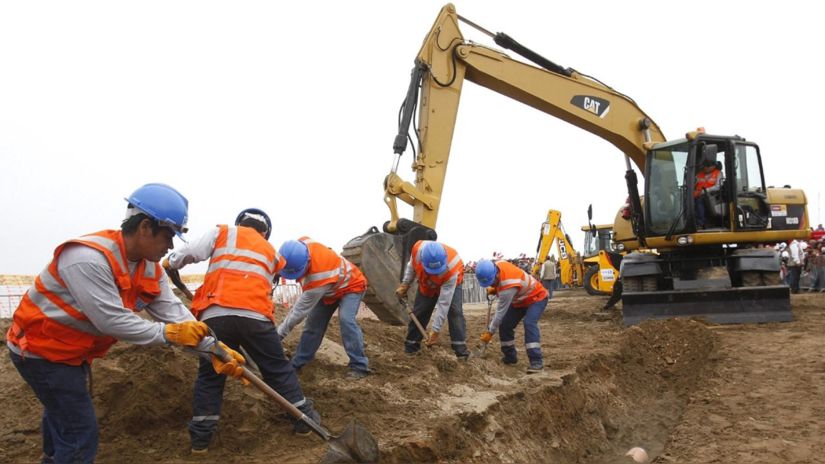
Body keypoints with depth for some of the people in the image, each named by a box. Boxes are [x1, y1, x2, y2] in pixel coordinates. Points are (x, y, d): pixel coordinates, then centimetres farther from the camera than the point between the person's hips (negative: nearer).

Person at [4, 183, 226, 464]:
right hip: (40, 349, -9)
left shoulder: (150, 268, -6)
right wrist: (168, 333, -28)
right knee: (81, 433, -8)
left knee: (62, 413, 31)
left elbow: (174, 312, -10)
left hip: (71, 352, 9)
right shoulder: (88, 258, -33)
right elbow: (111, 321, -34)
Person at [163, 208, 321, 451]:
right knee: (278, 369, 15)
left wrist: (169, 263, 22)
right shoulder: (271, 252, 28)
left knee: (209, 376, 14)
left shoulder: (222, 232, 19)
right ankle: (304, 419, 23)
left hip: (215, 315, 0)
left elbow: (192, 252, 5)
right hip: (255, 316, 1)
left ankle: (200, 437, 16)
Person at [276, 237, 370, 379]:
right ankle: (297, 363, 14)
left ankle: (359, 366, -23)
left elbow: (300, 310, -34)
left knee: (346, 319, -30)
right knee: (313, 323, 4)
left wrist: (280, 332, -25)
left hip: (351, 286, -8)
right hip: (329, 289, 8)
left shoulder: (317, 278, -45)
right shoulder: (302, 244, -28)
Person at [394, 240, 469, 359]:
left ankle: (461, 351, -18)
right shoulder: (418, 248, -38)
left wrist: (435, 330, -38)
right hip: (426, 285, 3)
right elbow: (411, 265, -9)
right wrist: (405, 284, -12)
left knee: (455, 312, -20)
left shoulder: (451, 269, -45)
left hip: (451, 284, -3)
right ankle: (409, 349, 11)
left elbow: (444, 303, -40)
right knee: (418, 313, 0)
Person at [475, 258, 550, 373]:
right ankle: (510, 357, 15)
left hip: (536, 298, -9)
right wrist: (495, 290, -6)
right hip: (519, 300, 9)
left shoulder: (508, 286, -41)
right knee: (504, 325, 1)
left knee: (529, 323, -32)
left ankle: (536, 361, -31)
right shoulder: (498, 265, -19)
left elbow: (501, 312, -30)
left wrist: (490, 332, -21)